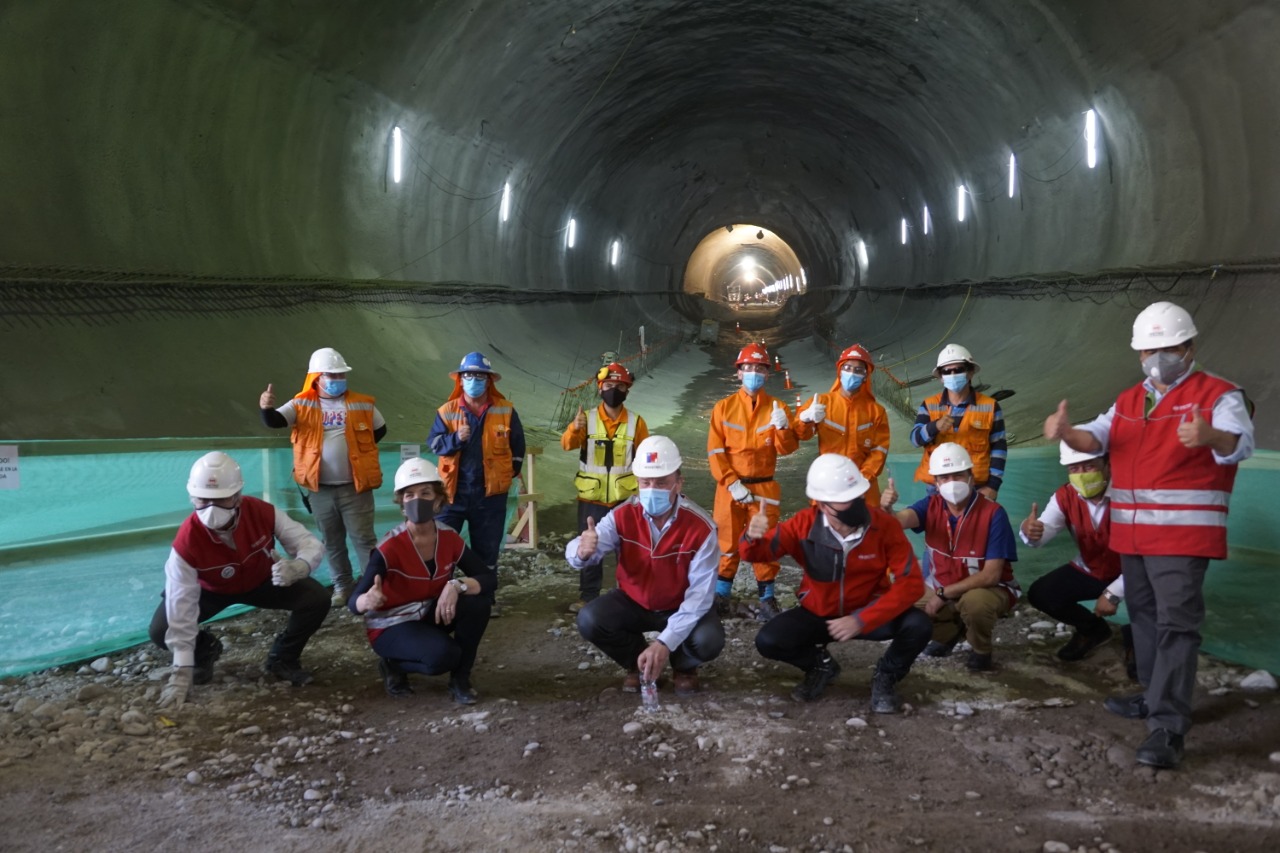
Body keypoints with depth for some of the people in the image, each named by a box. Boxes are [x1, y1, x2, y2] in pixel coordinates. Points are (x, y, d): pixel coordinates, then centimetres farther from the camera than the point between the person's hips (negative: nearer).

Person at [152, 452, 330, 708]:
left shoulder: (263, 513, -33)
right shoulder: (187, 541, -35)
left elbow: (311, 543, -25)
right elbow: (181, 606, -32)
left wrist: (298, 566, -52)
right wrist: (182, 672, -31)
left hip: (264, 581, 1)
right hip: (210, 589, 0)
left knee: (317, 600, -22)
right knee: (161, 631, -22)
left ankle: (282, 658, 7)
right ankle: (205, 651, 16)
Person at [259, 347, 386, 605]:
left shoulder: (363, 404, 0)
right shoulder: (303, 405, -1)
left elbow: (380, 430, 15)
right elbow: (275, 421, -15)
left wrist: (359, 449, 5)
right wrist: (267, 408, -37)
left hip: (355, 486, -1)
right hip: (320, 489, 1)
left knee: (364, 539, 2)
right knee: (332, 543, 14)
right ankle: (342, 586, 27)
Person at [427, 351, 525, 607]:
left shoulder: (505, 410, 1)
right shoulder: (447, 411, -1)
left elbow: (518, 445, 11)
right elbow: (434, 443, -6)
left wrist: (510, 472, 10)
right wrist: (455, 439, -23)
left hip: (491, 492, 0)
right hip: (453, 490, 0)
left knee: (487, 547, 11)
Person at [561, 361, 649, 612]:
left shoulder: (636, 422, 0)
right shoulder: (587, 418, -2)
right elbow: (567, 444, -19)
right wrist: (575, 428, -40)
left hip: (626, 498, 0)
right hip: (592, 498, 0)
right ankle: (588, 596, 16)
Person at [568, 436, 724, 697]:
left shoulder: (700, 527, -25)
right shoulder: (623, 515, -20)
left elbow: (700, 593, -27)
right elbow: (578, 554, -29)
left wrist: (665, 642, -38)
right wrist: (582, 551, -57)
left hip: (683, 606, -2)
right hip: (634, 602, 2)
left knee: (709, 641, -31)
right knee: (589, 620, -24)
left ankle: (685, 667, 8)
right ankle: (637, 663, 6)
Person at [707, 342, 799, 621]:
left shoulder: (777, 407, 3)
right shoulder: (724, 407, 0)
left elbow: (788, 448, -4)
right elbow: (715, 451, -3)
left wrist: (782, 427, -24)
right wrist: (732, 483, -12)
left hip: (764, 487, 0)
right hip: (730, 487, 0)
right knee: (728, 542, 5)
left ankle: (767, 597, 10)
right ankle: (721, 594, 15)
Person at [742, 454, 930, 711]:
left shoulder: (885, 525, -22)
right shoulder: (805, 524, -19)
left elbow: (911, 583, -23)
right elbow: (755, 553, -11)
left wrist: (861, 620, -32)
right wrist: (752, 538, -38)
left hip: (868, 612, -1)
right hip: (817, 613, 1)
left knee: (919, 626, -28)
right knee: (768, 641, -22)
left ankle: (886, 676, 5)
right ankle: (820, 666, 12)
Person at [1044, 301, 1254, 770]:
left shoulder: (1219, 394, -7)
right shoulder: (1128, 400, 12)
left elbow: (1240, 444, -25)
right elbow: (1097, 438, -2)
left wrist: (1211, 437, -50)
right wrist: (1067, 432, -26)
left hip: (1183, 534, -7)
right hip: (1132, 534, 7)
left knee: (1175, 625, -11)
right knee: (1145, 617, 18)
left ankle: (1168, 727, -12)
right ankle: (1155, 697, 34)